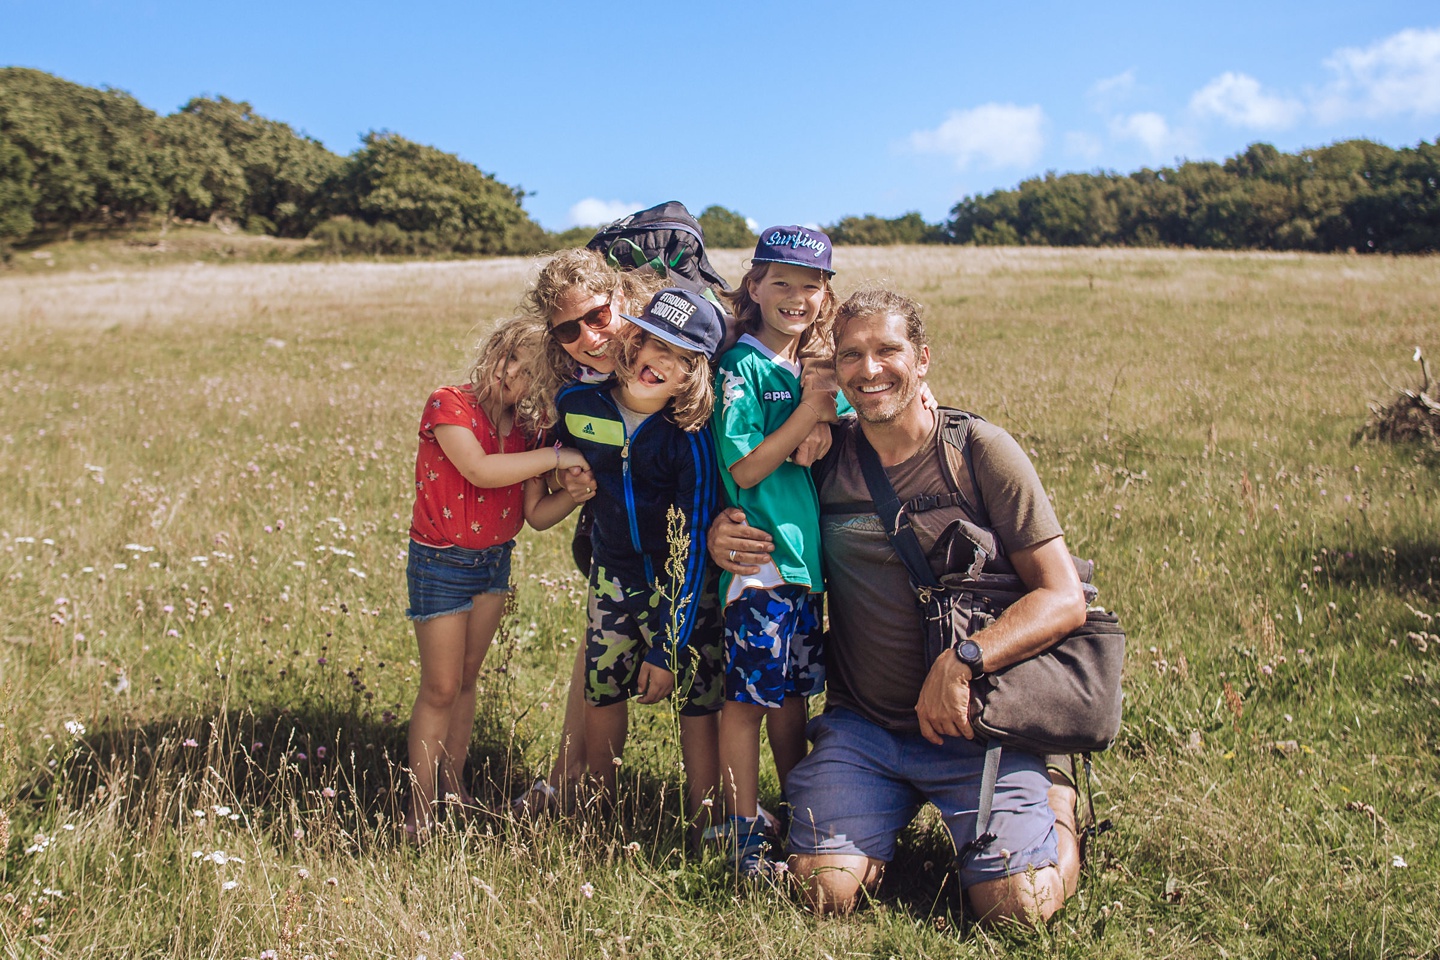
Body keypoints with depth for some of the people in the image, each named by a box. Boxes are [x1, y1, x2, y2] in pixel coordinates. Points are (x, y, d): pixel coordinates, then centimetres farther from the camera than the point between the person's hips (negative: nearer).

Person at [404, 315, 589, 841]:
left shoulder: (525, 430, 3)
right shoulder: (449, 405, -14)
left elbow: (536, 514, 1)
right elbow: (479, 469, -30)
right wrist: (556, 456, -29)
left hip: (495, 561, 6)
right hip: (441, 563, -6)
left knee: (467, 679, 15)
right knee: (440, 688, -3)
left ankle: (453, 785, 27)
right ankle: (420, 812, 6)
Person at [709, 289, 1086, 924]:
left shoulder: (982, 453, -6)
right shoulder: (821, 457, 3)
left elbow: (1063, 599, -9)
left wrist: (962, 662, -24)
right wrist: (721, 539, -6)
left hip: (973, 725, -2)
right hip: (859, 724, 3)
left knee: (1017, 902, -16)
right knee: (825, 889, -14)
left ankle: (1055, 803, 17)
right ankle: (897, 810, 18)